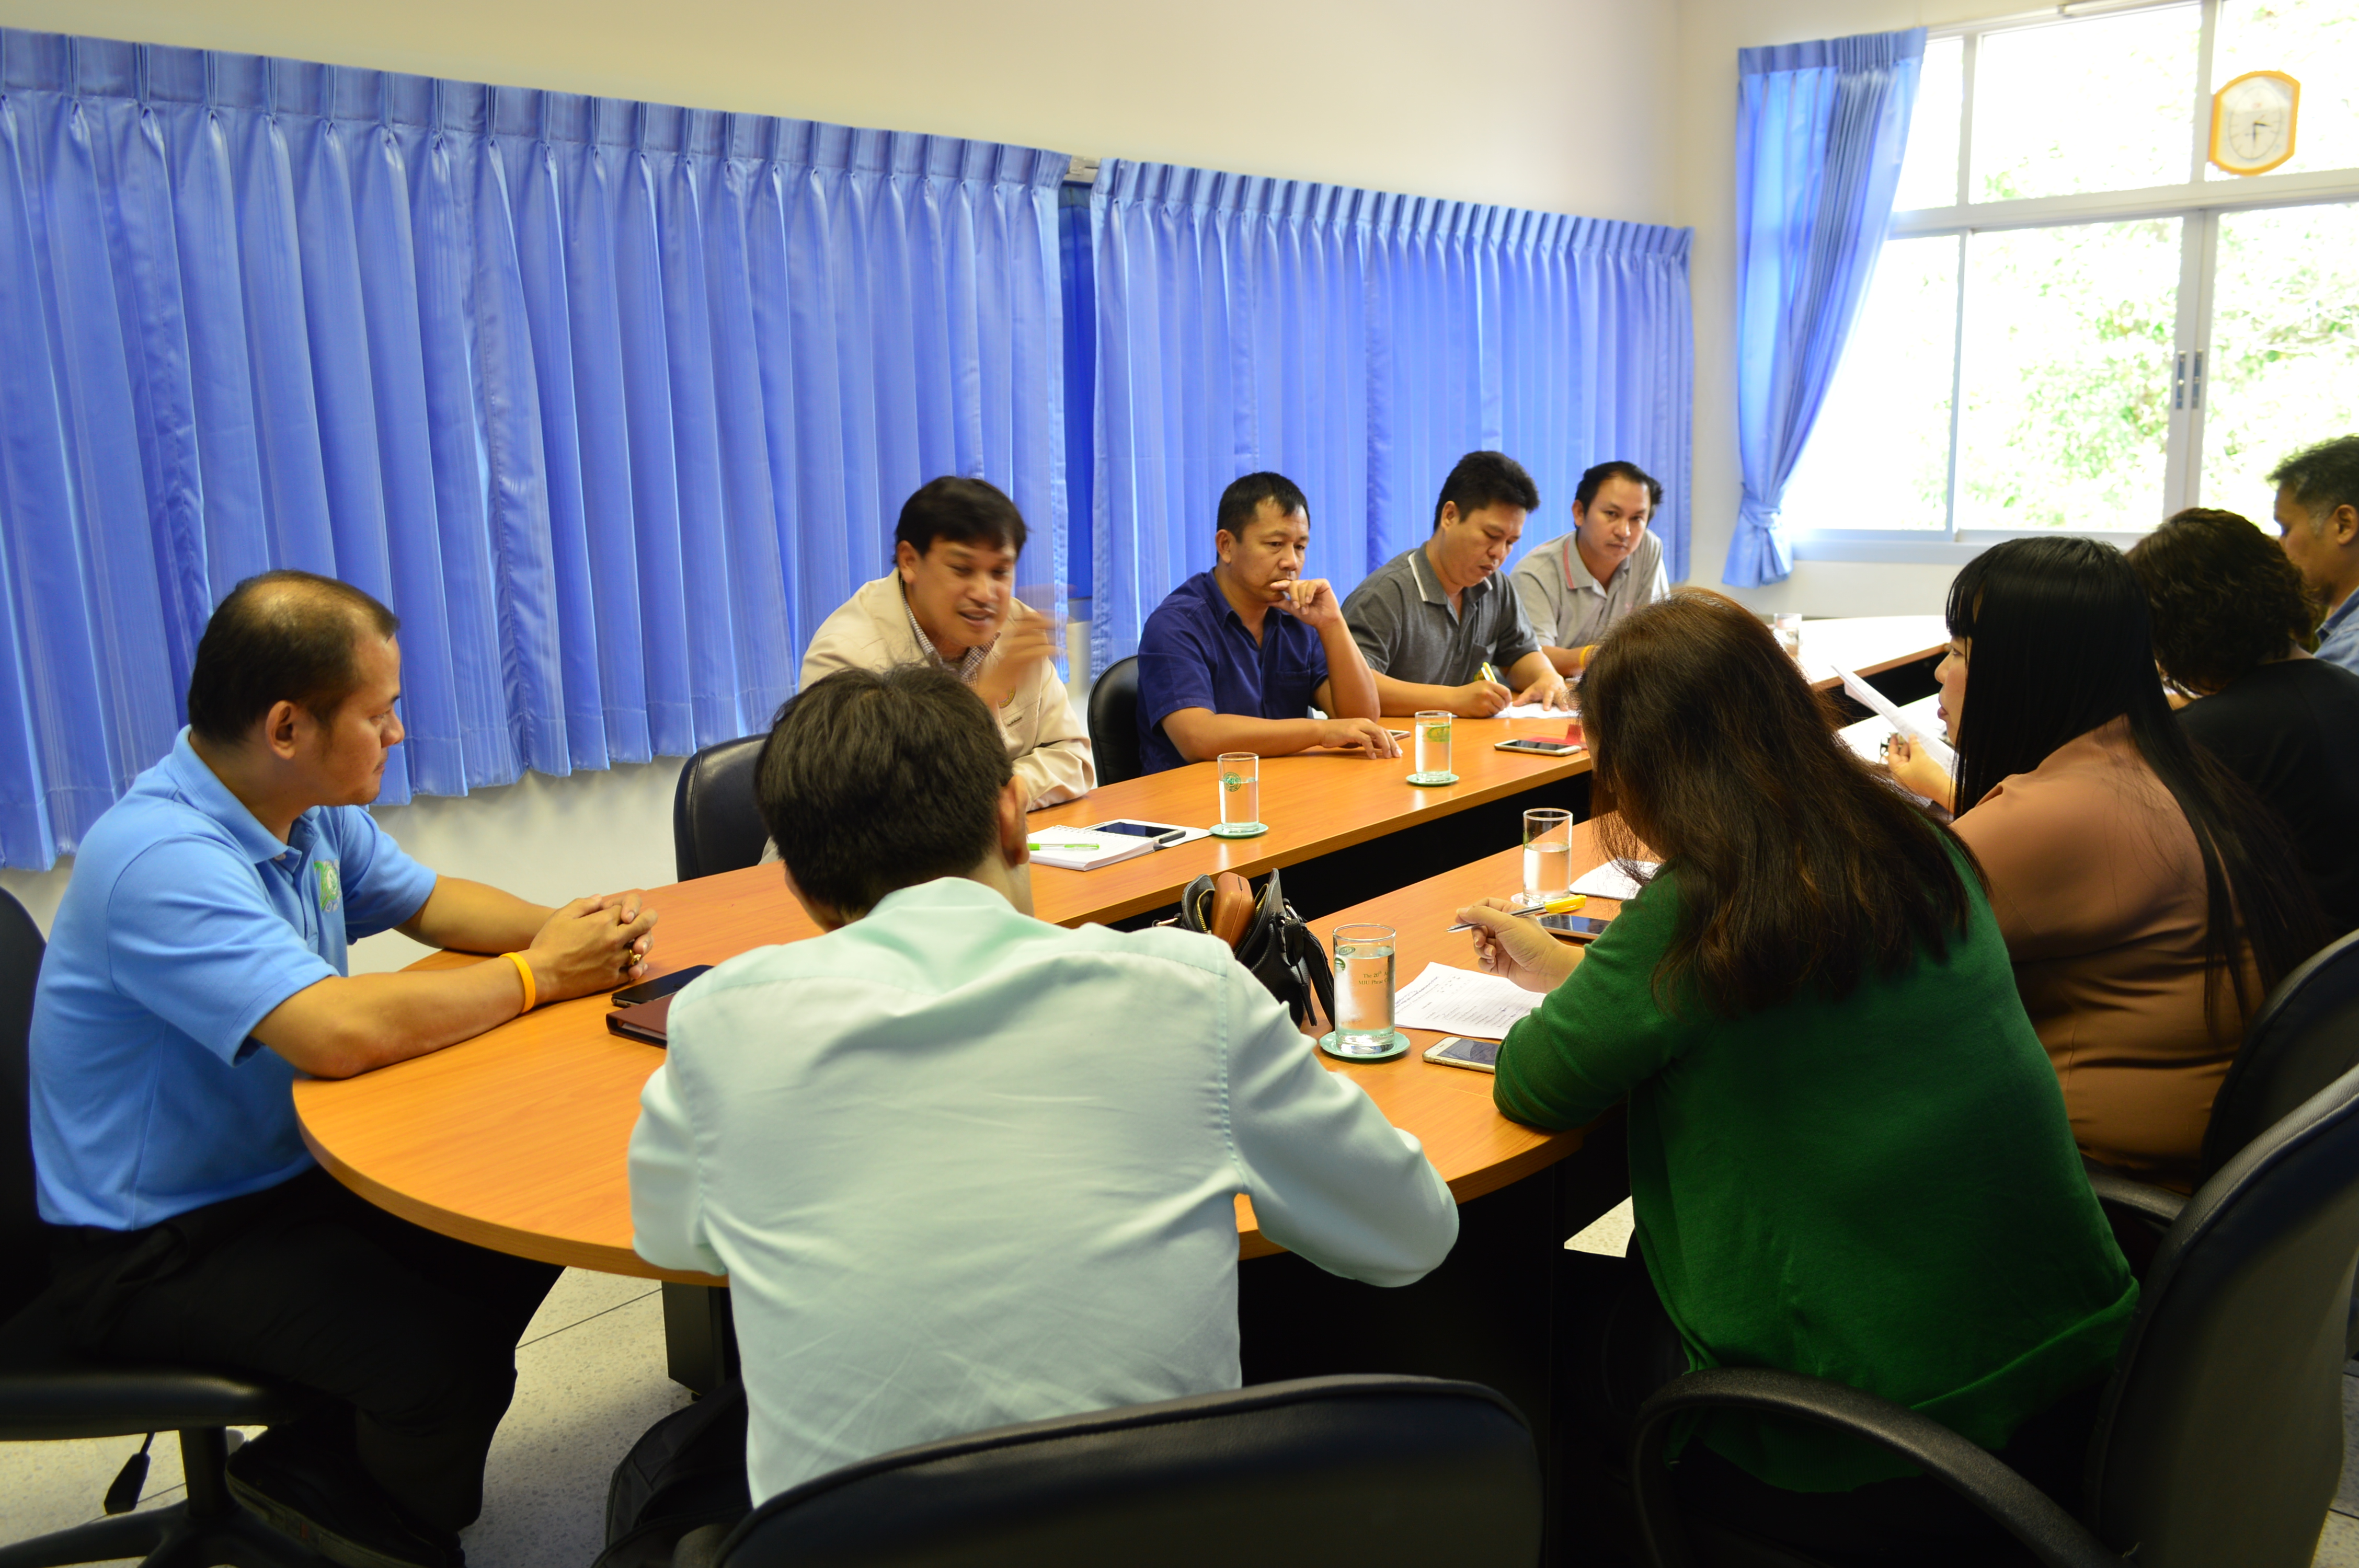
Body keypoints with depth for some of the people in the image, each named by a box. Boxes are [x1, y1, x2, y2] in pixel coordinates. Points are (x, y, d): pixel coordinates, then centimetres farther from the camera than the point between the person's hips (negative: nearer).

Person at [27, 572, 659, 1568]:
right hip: (156, 1251, -9)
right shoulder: (161, 858, -29)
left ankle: (324, 1460, 12)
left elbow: (425, 900, 17)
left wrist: (557, 927, -5)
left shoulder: (311, 811, 1)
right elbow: (339, 1033, -39)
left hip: (289, 1175, 9)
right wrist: (537, 975, -23)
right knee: (446, 1360, -25)